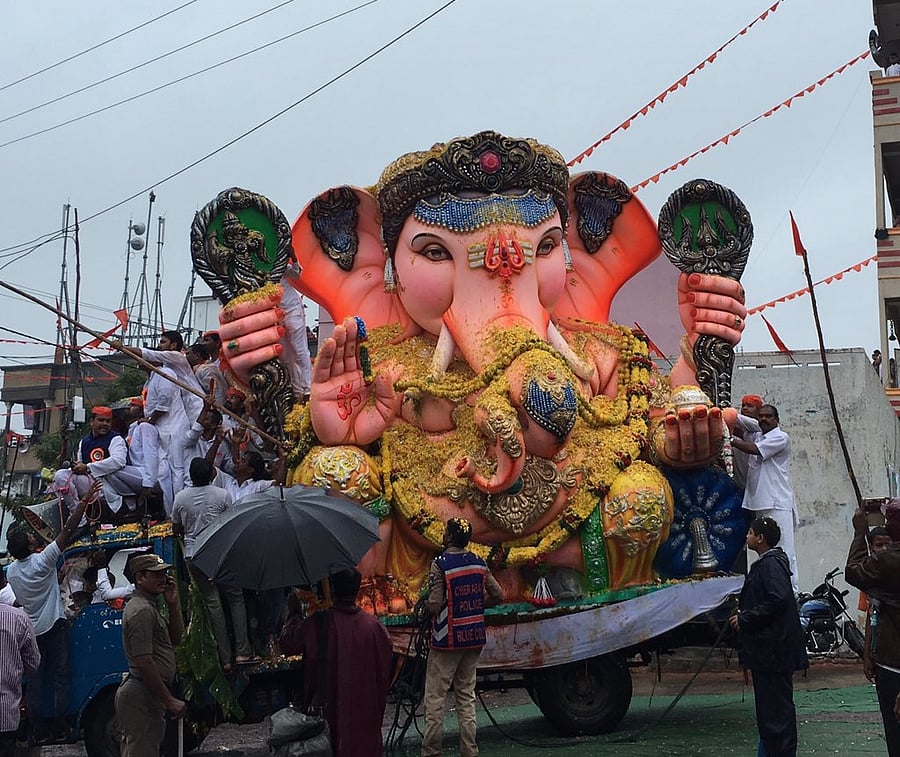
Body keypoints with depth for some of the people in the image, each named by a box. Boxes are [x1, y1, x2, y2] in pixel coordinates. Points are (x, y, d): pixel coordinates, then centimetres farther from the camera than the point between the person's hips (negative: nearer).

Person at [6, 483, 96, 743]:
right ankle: (59, 728, 2)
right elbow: (68, 529, -18)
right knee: (60, 676, 2)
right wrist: (84, 501, -17)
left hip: (31, 629, 5)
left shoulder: (11, 571, 0)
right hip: (54, 625, -4)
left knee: (35, 680, 8)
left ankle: (38, 731, 7)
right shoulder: (43, 560, -15)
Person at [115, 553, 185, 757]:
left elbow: (175, 639, 19)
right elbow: (144, 662, -22)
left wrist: (173, 604, 7)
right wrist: (170, 701, -20)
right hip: (141, 696, -11)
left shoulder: (151, 606, 17)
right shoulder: (141, 610, -17)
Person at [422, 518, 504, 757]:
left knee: (435, 697, 1)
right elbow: (498, 595, 8)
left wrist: (424, 603, 3)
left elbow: (434, 606, -18)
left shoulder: (440, 564, -14)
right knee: (466, 695, 12)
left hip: (447, 639, -6)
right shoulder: (478, 563, 4)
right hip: (474, 638, 6)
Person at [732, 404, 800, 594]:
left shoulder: (781, 437, -5)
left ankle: (792, 589, -8)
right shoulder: (756, 436, 19)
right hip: (759, 501, 8)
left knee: (783, 548, -9)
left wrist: (730, 441, -10)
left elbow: (754, 449, -14)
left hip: (778, 502, -8)